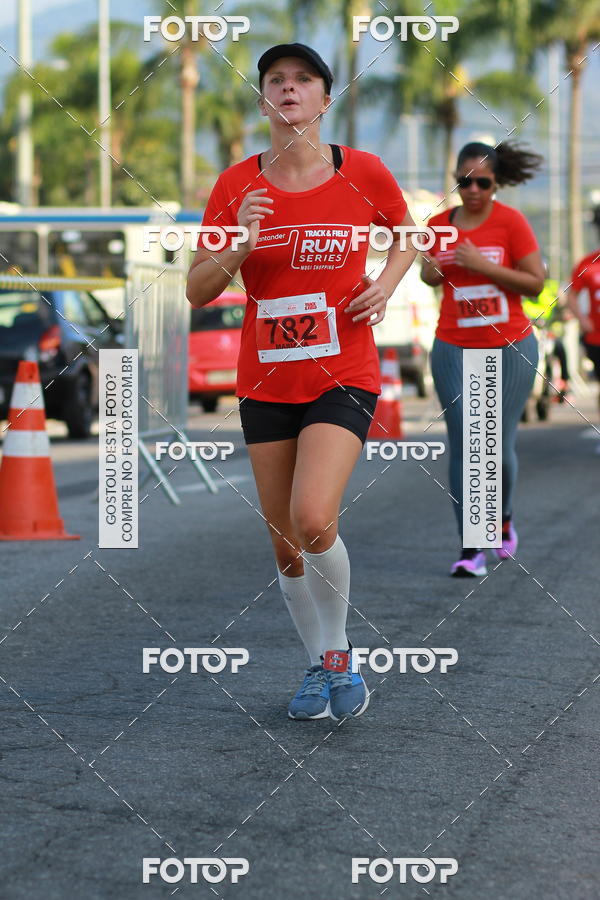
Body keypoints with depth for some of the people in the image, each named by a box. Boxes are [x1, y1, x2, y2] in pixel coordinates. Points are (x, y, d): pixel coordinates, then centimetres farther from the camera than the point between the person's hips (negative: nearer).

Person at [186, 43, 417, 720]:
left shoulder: (362, 171, -4)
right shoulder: (237, 186, -1)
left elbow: (405, 231, 17)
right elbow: (197, 291, 0)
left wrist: (385, 284, -2)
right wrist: (238, 247, -19)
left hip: (343, 377, -3)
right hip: (265, 382, 3)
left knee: (313, 519, -22)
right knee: (284, 543, 8)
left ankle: (340, 653, 1)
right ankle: (320, 667, 28)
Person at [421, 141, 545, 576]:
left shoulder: (511, 221, -6)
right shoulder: (439, 224, 4)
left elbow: (536, 282, -9)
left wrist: (483, 264, -18)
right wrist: (430, 273, -4)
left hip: (510, 348, -2)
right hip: (454, 349, 2)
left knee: (500, 446, 1)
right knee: (463, 446, -6)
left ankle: (504, 520, 30)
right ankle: (472, 549, -4)